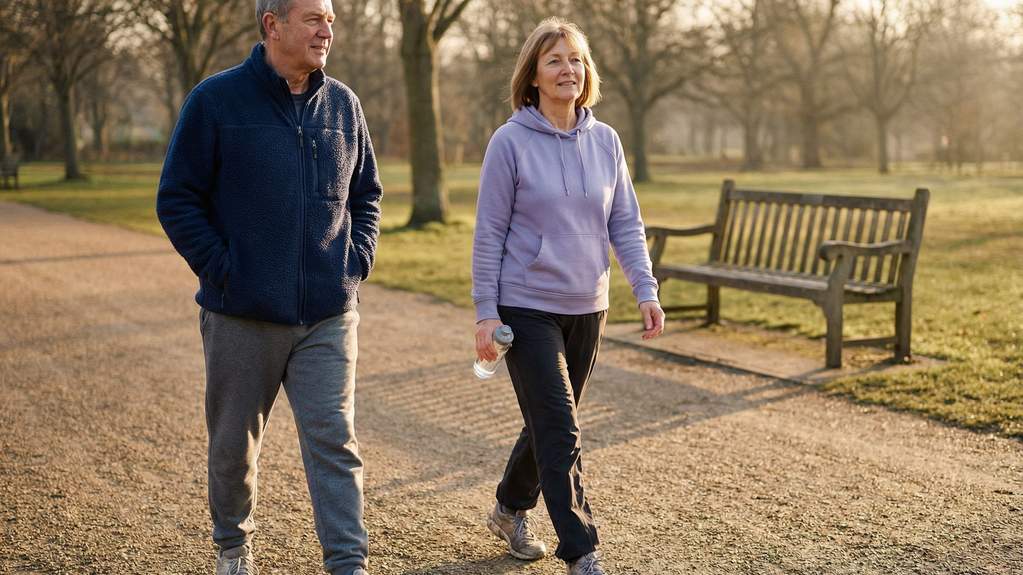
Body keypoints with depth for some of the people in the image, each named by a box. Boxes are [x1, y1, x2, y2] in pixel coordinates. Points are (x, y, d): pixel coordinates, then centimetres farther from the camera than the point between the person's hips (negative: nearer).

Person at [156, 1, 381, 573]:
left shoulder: (344, 104, 6)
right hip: (242, 316, -2)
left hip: (330, 316, 2)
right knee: (235, 443, 13)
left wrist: (357, 262, 4)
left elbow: (367, 194, 18)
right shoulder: (216, 100, -6)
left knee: (334, 440, -4)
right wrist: (220, 270, -10)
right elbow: (176, 200, -4)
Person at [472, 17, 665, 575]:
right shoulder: (510, 142, -8)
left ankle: (511, 511, 38)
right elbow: (489, 233, -7)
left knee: (553, 424, 16)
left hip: (587, 309, 5)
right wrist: (486, 312, -10)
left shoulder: (605, 141, 5)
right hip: (527, 308, -5)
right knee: (560, 433, -8)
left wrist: (645, 289, -4)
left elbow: (625, 224, 7)